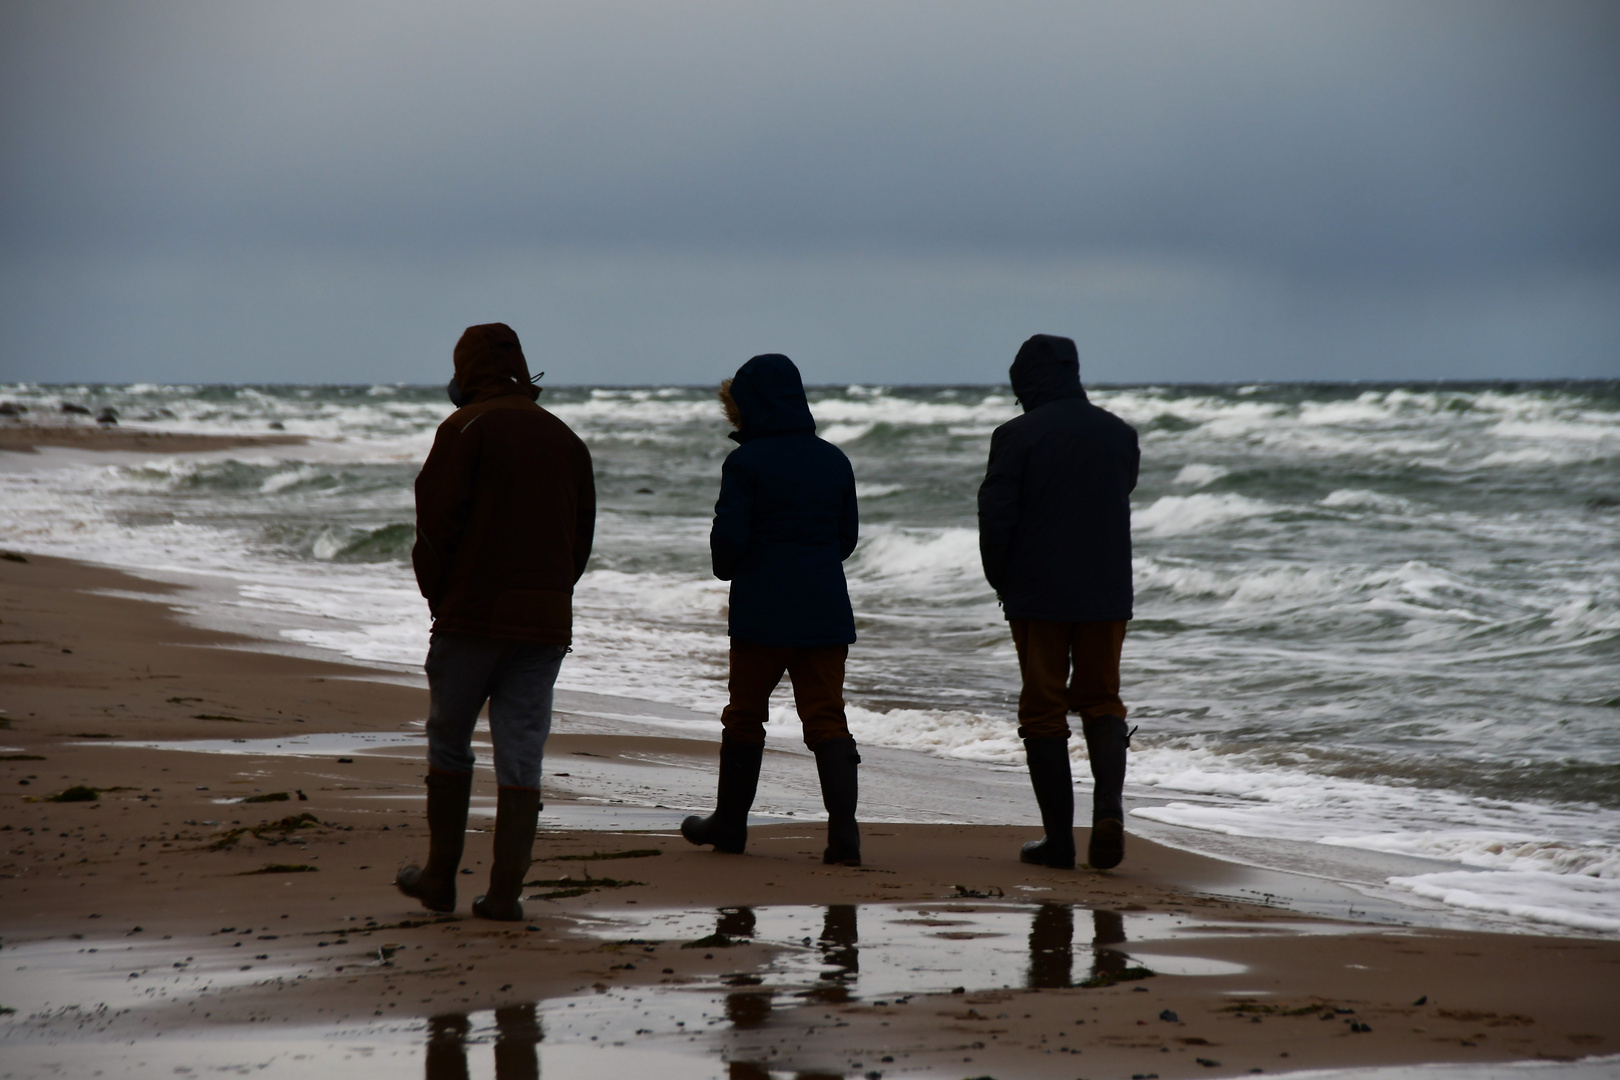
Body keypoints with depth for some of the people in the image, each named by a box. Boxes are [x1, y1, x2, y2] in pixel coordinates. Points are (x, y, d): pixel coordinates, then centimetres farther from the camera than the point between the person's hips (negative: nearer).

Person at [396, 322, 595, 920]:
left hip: (472, 612, -4)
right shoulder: (566, 440, 13)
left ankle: (440, 877, 16)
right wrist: (549, 594, 14)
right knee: (522, 754, 3)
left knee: (448, 742, 11)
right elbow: (582, 538, 15)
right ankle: (506, 890, -2)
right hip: (547, 621, 4)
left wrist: (436, 594, 4)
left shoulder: (465, 429, -5)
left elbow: (436, 523, -9)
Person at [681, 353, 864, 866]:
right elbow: (848, 535, 13)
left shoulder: (745, 463, -9)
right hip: (826, 611, 4)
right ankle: (843, 829, -13)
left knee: (745, 717, 11)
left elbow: (728, 538, -12)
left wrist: (727, 570, 9)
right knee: (827, 718, 1)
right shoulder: (833, 460, 7)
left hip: (762, 611, -4)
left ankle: (729, 822, 23)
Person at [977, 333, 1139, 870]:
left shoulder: (1017, 436, -9)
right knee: (1102, 700, 15)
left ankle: (1058, 836, 2)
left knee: (1043, 710, 4)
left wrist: (1000, 580, 2)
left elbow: (995, 515, -11)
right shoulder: (1120, 434, 6)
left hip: (1037, 595, -4)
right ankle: (1109, 802, -8)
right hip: (1107, 593, 4)